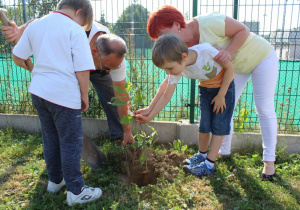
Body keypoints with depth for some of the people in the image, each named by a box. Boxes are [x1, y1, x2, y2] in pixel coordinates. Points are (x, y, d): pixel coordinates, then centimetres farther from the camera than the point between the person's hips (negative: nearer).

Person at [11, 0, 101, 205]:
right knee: (71, 143, 5)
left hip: (38, 91, 7)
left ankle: (55, 181, 36)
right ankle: (76, 191, 16)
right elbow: (82, 70, -15)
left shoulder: (35, 25, 9)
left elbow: (17, 57, 13)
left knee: (50, 139, 20)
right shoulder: (75, 30, -9)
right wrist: (85, 96, -2)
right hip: (64, 94, -6)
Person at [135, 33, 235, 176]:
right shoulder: (177, 68, -22)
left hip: (224, 85, -4)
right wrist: (150, 115, -16)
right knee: (204, 123, 8)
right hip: (204, 88, 4)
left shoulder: (206, 51, -38)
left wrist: (221, 95, -19)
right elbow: (166, 95, -14)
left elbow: (229, 67, -23)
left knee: (218, 125, -4)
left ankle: (210, 164, 2)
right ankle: (202, 155, 27)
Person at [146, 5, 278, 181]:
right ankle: (224, 151, 20)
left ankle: (269, 161, 11)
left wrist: (228, 51, -37)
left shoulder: (209, 23, -35)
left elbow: (243, 30, -24)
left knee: (265, 110, -3)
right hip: (237, 66, 6)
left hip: (262, 56, -6)